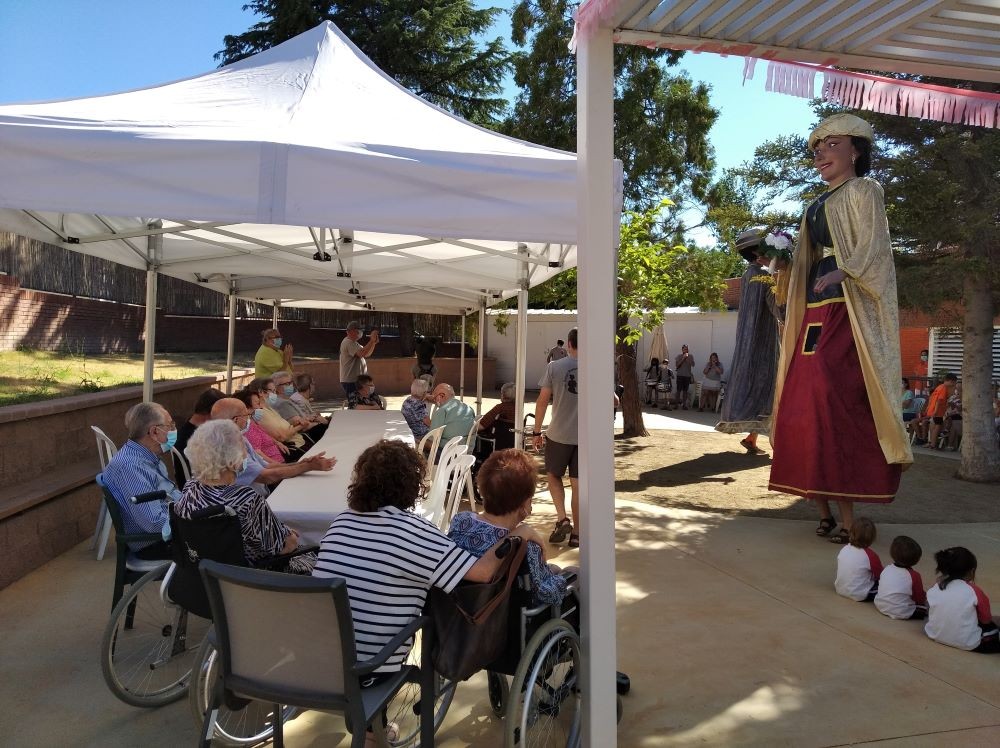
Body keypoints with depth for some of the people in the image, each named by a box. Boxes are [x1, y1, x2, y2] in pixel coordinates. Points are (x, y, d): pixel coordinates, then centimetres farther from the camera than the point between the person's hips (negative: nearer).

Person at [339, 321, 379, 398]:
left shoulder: (353, 343, 19)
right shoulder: (348, 343, -14)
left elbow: (367, 354, 18)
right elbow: (363, 353, -27)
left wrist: (374, 343, 3)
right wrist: (371, 340, -21)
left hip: (356, 380, 10)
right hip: (350, 381, -10)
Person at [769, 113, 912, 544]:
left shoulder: (863, 190, 4)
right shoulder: (818, 205, 25)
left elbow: (872, 245, -11)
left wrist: (844, 271, -27)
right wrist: (778, 267, 10)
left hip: (847, 308, -8)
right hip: (816, 308, 8)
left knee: (834, 401, -17)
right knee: (808, 404, 1)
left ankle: (847, 516, -13)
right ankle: (826, 511, 7)